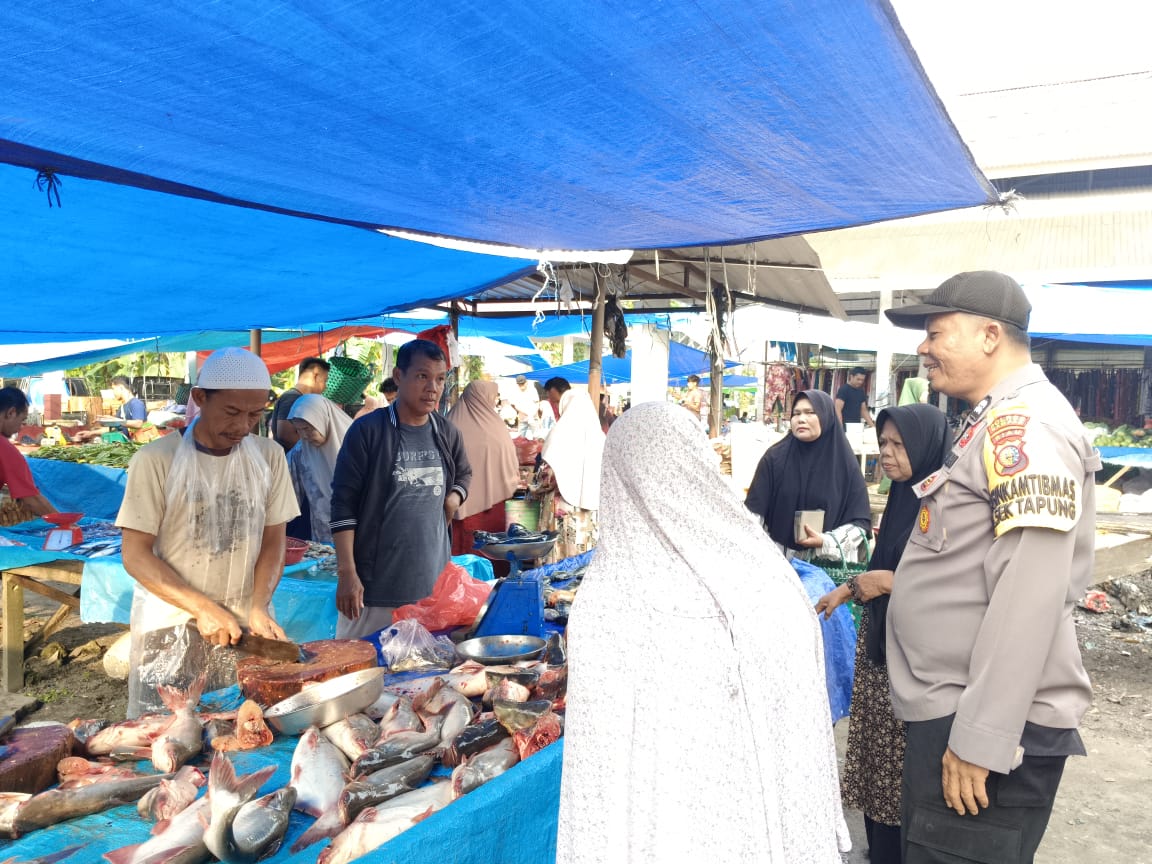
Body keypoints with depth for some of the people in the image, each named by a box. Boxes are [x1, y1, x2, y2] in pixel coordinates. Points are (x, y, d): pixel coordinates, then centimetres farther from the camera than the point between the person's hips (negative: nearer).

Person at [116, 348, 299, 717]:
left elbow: (272, 542, 3)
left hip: (245, 629, 2)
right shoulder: (155, 460, -9)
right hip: (170, 631, -2)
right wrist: (203, 608, -18)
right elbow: (136, 556, -9)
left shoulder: (269, 457, -1)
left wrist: (259, 606, -13)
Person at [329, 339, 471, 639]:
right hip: (374, 584, -4)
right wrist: (346, 573, -14)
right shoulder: (366, 431, -8)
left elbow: (464, 475, 26)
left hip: (433, 584, 5)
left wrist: (454, 498, 3)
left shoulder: (447, 434, 6)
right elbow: (343, 506, -9)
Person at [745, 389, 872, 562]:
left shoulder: (845, 462, -3)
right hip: (779, 559, 0)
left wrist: (826, 542, -17)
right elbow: (754, 514, -4)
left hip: (829, 563, 0)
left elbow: (860, 520, -2)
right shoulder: (774, 458, -3)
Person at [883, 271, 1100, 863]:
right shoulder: (995, 423, 15)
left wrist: (981, 739, -25)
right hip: (949, 708, 10)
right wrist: (901, 578, 19)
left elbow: (1030, 592, -25)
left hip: (988, 724, -10)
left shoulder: (1026, 426, -17)